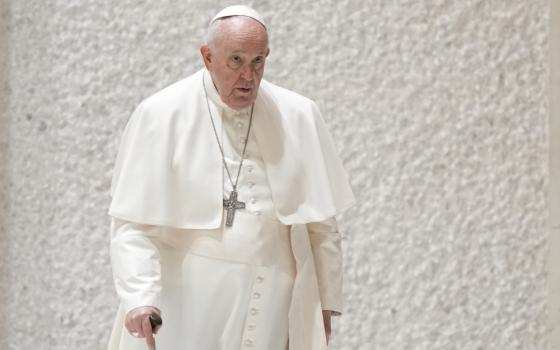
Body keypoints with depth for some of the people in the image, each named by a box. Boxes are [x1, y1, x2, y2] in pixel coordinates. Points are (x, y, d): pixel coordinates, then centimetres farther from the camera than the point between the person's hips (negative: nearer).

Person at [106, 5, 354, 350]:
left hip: (267, 306, 2)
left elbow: (321, 222, 10)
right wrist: (139, 298, -21)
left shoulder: (298, 117, 3)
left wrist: (326, 302, 12)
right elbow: (133, 223, -8)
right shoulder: (162, 116, -5)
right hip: (186, 306, -2)